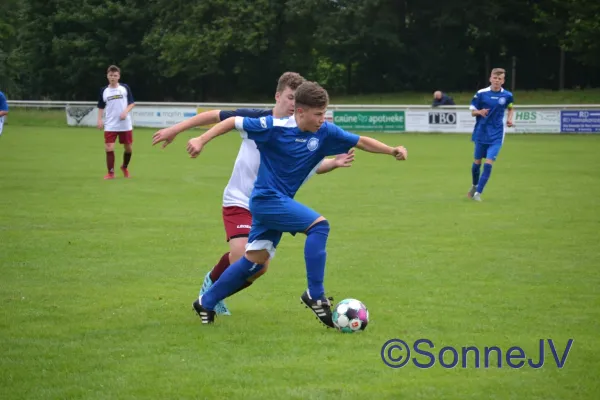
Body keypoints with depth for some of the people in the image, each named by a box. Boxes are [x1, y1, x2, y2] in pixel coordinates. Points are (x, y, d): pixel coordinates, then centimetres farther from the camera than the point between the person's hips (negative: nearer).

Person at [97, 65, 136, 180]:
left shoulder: (125, 88, 0)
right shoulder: (104, 91, 4)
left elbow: (132, 103, 2)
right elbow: (101, 107, 11)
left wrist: (125, 112, -15)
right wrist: (99, 120, -2)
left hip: (125, 124, 0)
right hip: (110, 125, 0)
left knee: (129, 148, 7)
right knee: (109, 148, -11)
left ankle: (125, 167, 34)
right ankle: (111, 173, 0)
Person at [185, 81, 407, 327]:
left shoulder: (325, 133, -4)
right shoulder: (274, 127, -18)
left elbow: (360, 141, 1)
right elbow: (233, 122, -10)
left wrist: (392, 151, -12)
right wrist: (201, 141, -17)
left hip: (280, 201, 7)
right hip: (267, 198, -7)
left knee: (256, 260, 13)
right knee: (318, 225, -20)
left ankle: (206, 303, 24)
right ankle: (315, 295, -16)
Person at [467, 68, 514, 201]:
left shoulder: (507, 95, -1)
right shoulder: (481, 94, -5)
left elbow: (511, 108, 19)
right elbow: (472, 111, 1)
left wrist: (509, 118, 0)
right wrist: (479, 112, -21)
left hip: (496, 135, 0)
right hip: (481, 133, 0)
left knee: (488, 164, -13)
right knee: (477, 162, 9)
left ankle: (478, 193, -7)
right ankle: (474, 186, 37)